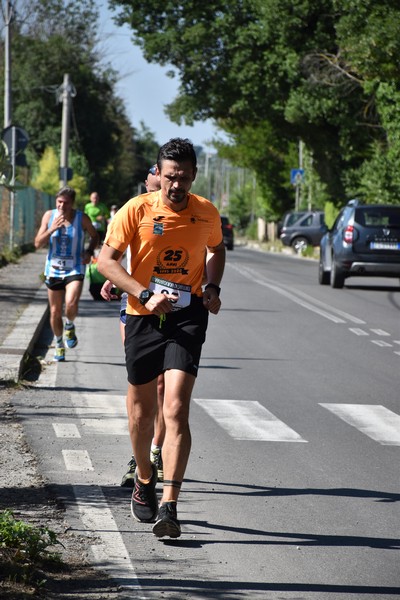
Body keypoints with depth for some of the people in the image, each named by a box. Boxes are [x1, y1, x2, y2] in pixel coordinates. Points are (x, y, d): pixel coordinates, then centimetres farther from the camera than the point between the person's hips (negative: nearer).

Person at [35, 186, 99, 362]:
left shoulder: (82, 218, -6)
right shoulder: (49, 216, -2)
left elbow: (95, 237, 11)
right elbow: (38, 243, -4)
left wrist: (89, 251, -9)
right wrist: (52, 229, -20)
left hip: (75, 270, -2)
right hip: (53, 270, 2)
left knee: (71, 304, -26)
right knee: (55, 312, 9)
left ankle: (70, 326, 8)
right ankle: (59, 344, 31)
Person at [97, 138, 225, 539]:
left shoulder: (207, 214, 2)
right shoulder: (137, 210, -6)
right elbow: (106, 259, -7)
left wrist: (212, 288, 5)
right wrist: (145, 295, -18)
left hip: (188, 317, -1)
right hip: (143, 318, 1)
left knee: (176, 410, -15)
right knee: (141, 410, 13)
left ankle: (168, 507, -19)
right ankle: (144, 481, 40)